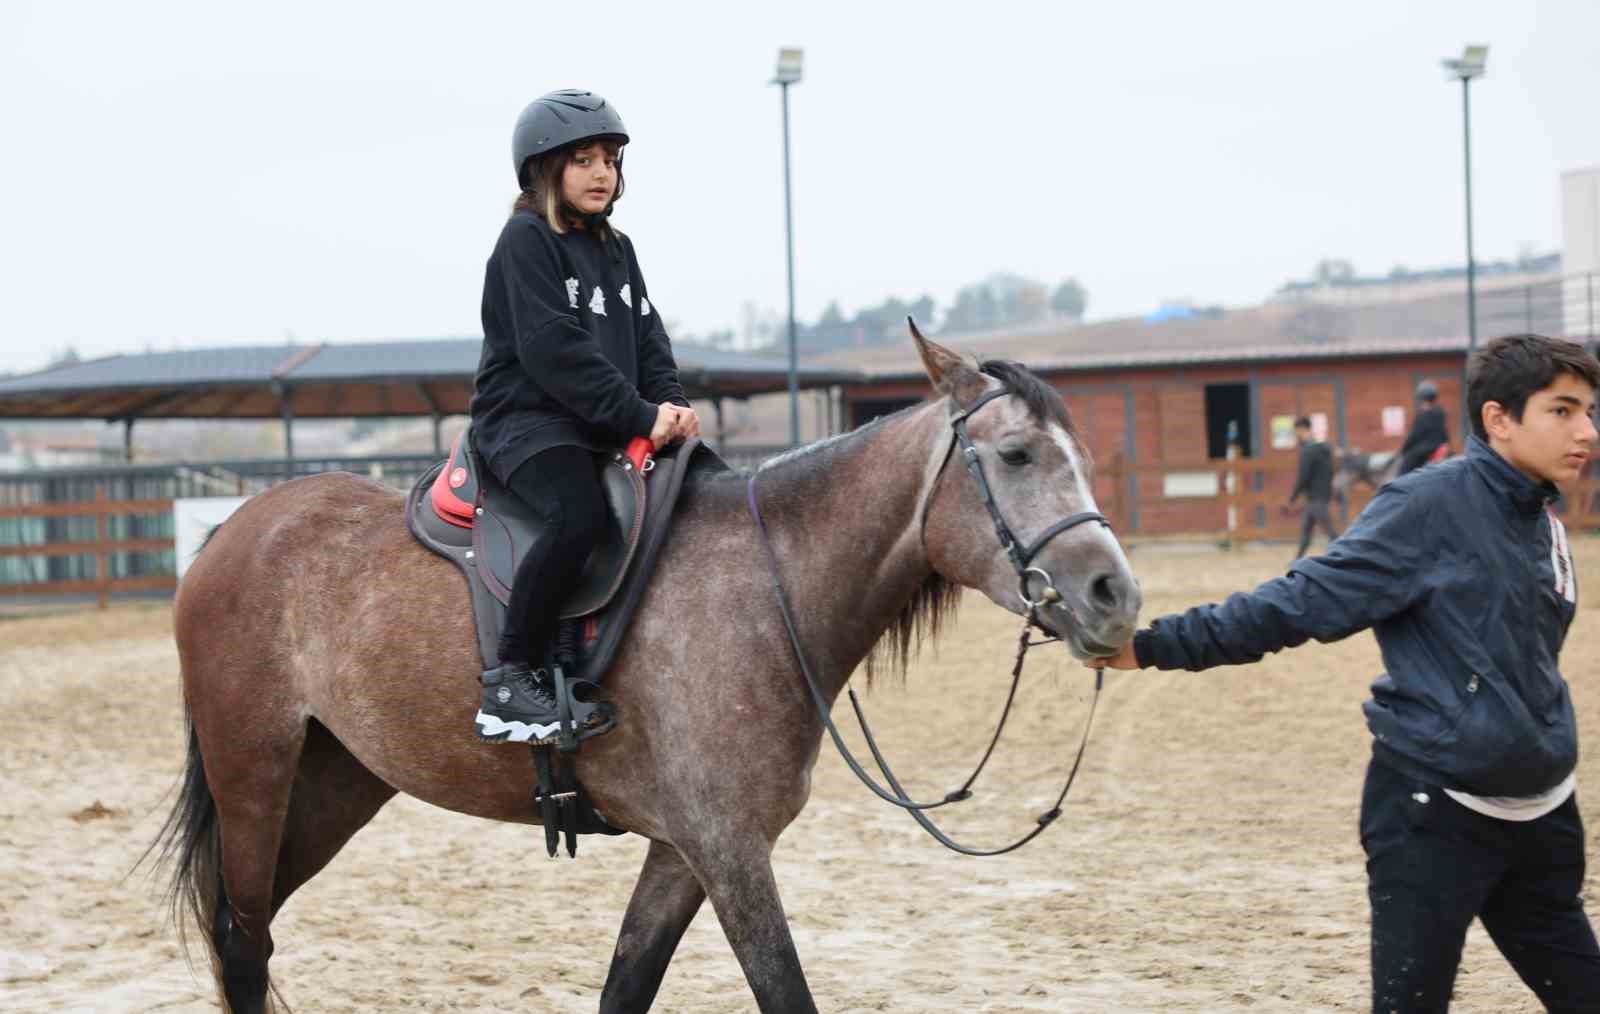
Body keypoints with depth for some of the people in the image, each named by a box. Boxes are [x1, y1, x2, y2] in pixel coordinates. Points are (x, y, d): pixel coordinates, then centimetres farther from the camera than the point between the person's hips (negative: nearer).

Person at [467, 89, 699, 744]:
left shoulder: (617, 251, 19)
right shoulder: (526, 240, -7)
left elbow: (648, 341, 16)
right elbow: (554, 352, -17)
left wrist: (672, 404, -6)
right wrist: (640, 415, -21)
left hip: (613, 429, 9)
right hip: (526, 420, -9)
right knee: (580, 512, -35)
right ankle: (510, 679, -28)